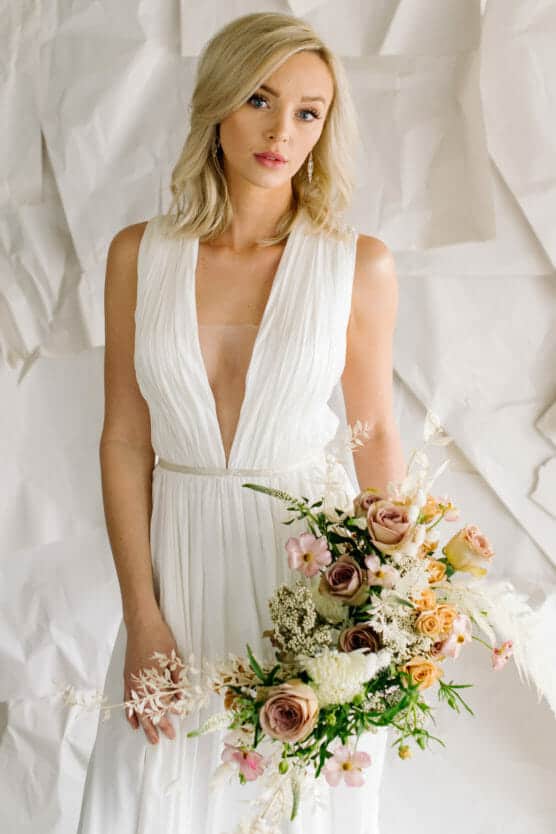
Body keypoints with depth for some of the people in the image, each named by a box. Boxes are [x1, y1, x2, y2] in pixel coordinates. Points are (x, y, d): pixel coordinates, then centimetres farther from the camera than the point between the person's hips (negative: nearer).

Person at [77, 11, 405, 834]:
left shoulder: (361, 265, -6)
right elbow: (125, 439, -2)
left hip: (307, 556, -1)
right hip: (179, 558, 2)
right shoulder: (140, 255, -3)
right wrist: (142, 615, -6)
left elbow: (377, 435, 1)